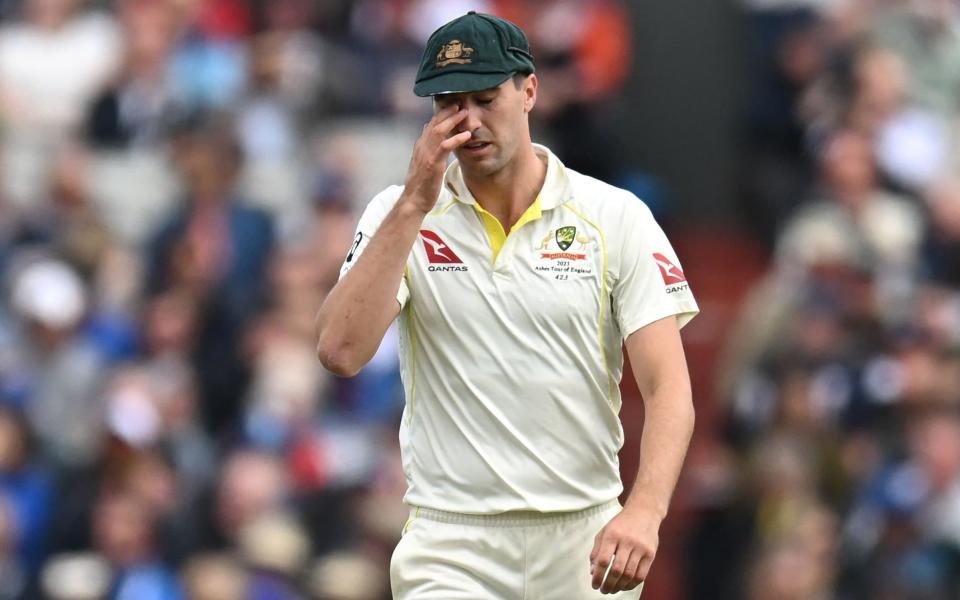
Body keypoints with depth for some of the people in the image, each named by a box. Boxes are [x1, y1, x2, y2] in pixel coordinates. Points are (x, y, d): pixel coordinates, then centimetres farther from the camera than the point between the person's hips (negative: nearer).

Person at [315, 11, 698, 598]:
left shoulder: (616, 217, 1)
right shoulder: (400, 215, 4)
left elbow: (668, 387, -6)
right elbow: (341, 351, -12)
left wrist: (645, 509, -23)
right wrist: (415, 204, -14)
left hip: (585, 546, 1)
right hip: (451, 547, -1)